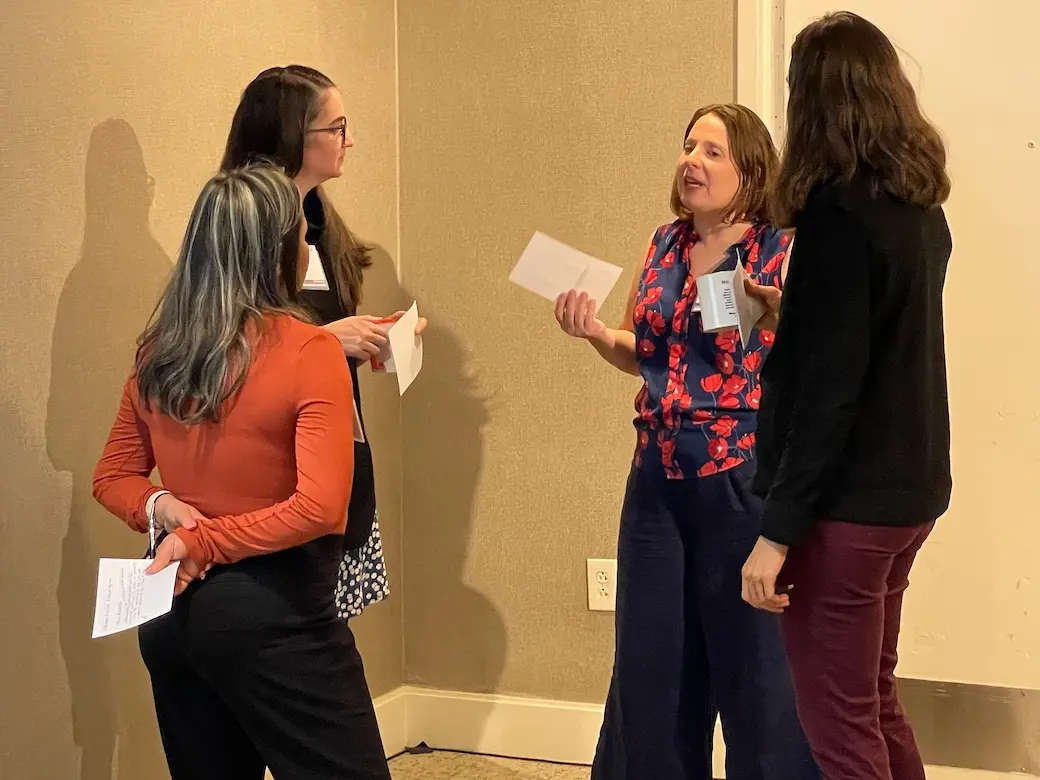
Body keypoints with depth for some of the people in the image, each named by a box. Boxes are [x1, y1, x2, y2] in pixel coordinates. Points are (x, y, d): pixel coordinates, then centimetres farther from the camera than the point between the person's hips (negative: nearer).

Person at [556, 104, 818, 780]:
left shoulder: (782, 254, -8)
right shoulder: (665, 246, 10)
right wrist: (595, 332, 2)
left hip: (743, 482, -6)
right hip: (659, 478, 6)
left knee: (753, 658, 3)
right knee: (650, 658, 13)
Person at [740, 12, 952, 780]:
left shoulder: (840, 210, -17)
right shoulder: (920, 208, 8)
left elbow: (828, 387, -20)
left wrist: (778, 529, -18)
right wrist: (789, 310, 31)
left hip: (847, 500, -9)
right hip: (907, 488, 9)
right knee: (875, 703, 20)